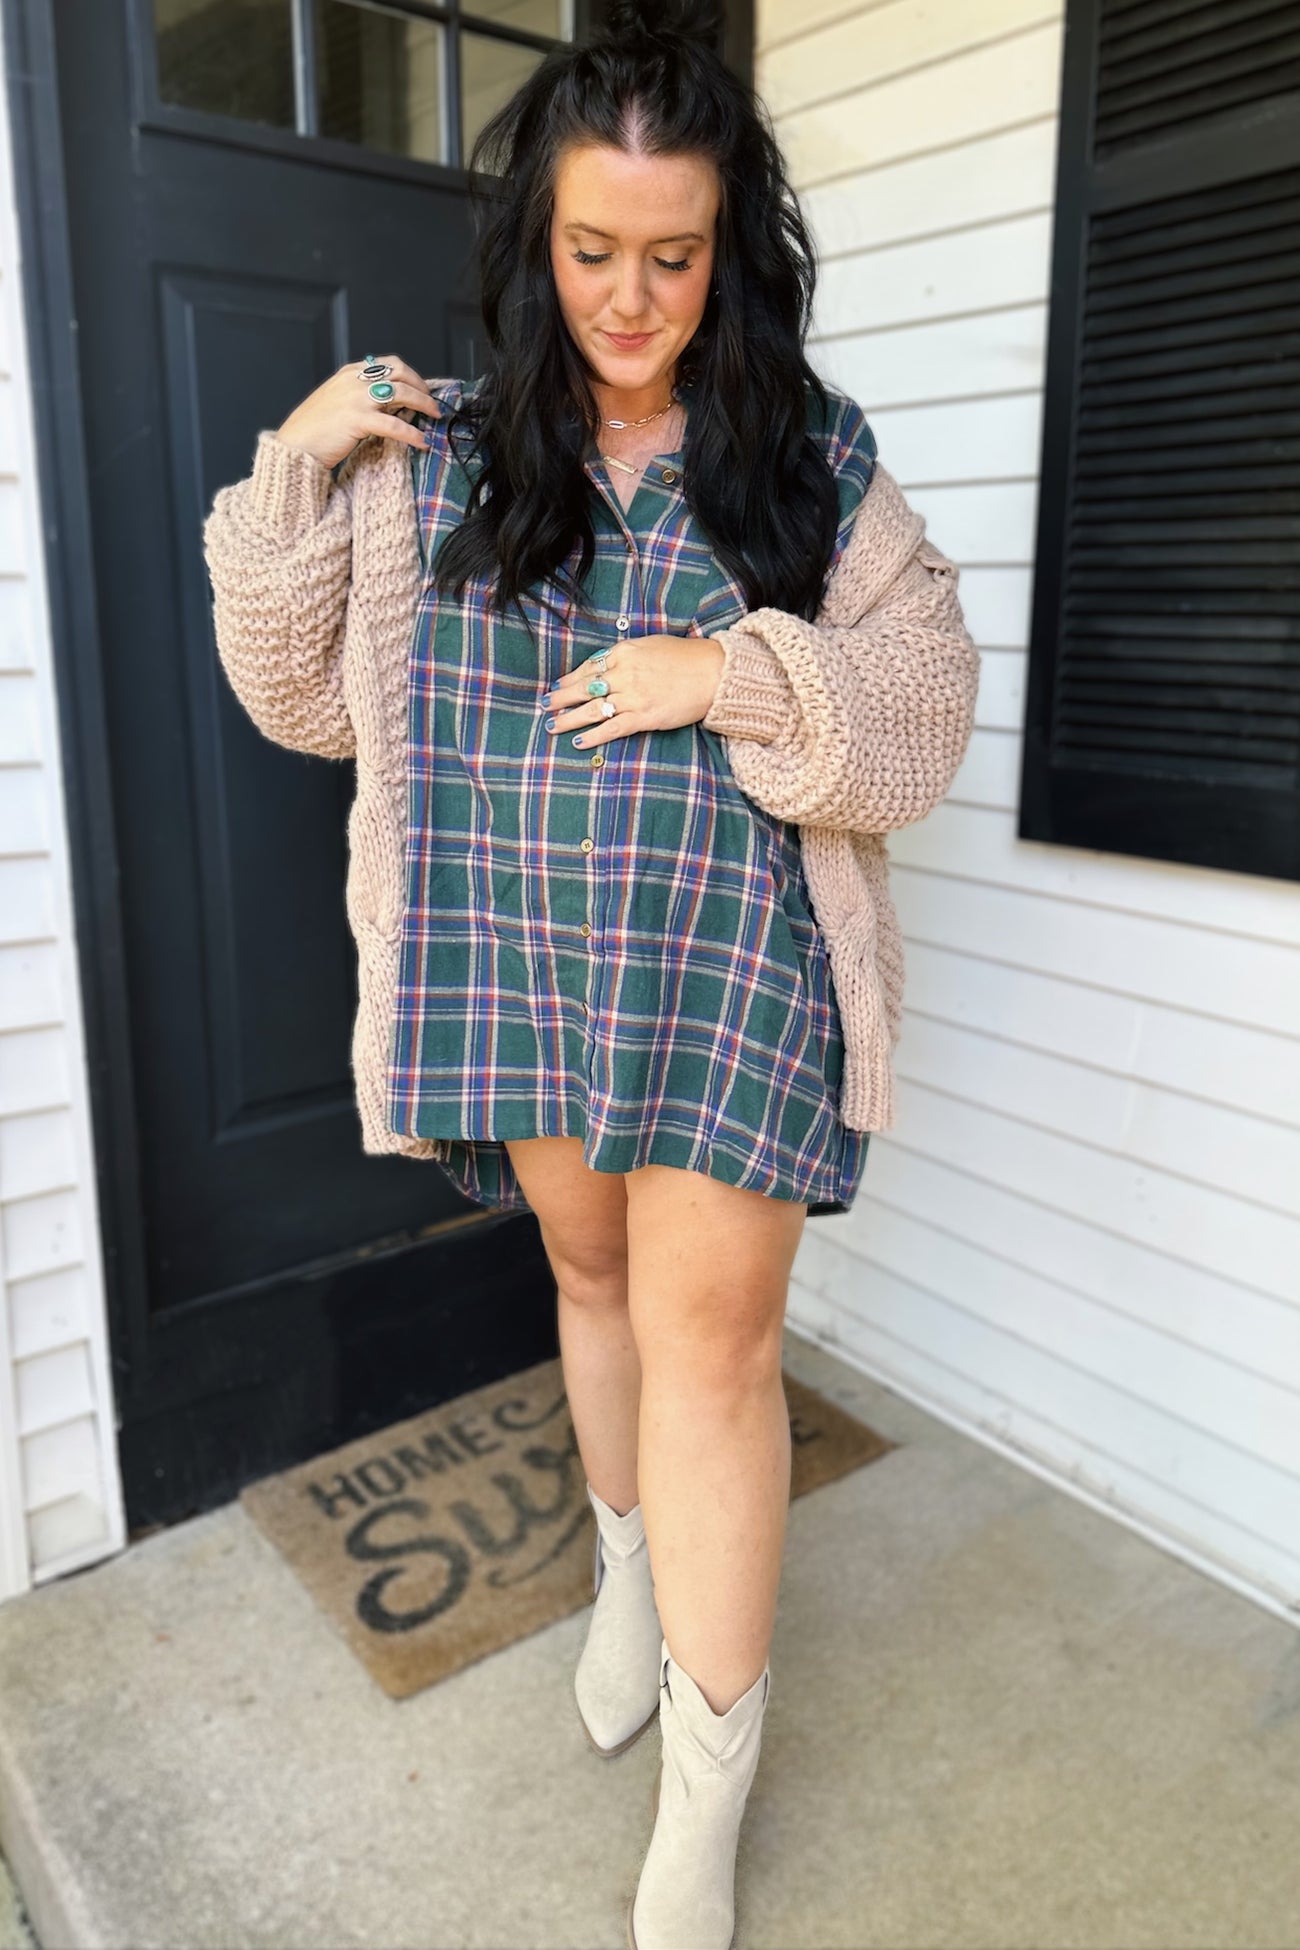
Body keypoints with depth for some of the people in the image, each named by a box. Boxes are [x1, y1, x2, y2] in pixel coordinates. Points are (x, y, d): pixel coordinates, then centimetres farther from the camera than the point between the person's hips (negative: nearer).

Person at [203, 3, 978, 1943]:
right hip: (513, 961, 3)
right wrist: (296, 472, -4)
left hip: (730, 966, -2)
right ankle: (631, 1568, 46)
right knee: (594, 1277, 18)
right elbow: (309, 696, 7)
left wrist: (728, 673, -18)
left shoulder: (811, 458, 0)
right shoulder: (437, 454, 4)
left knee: (707, 1337, -2)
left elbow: (922, 714, -3)